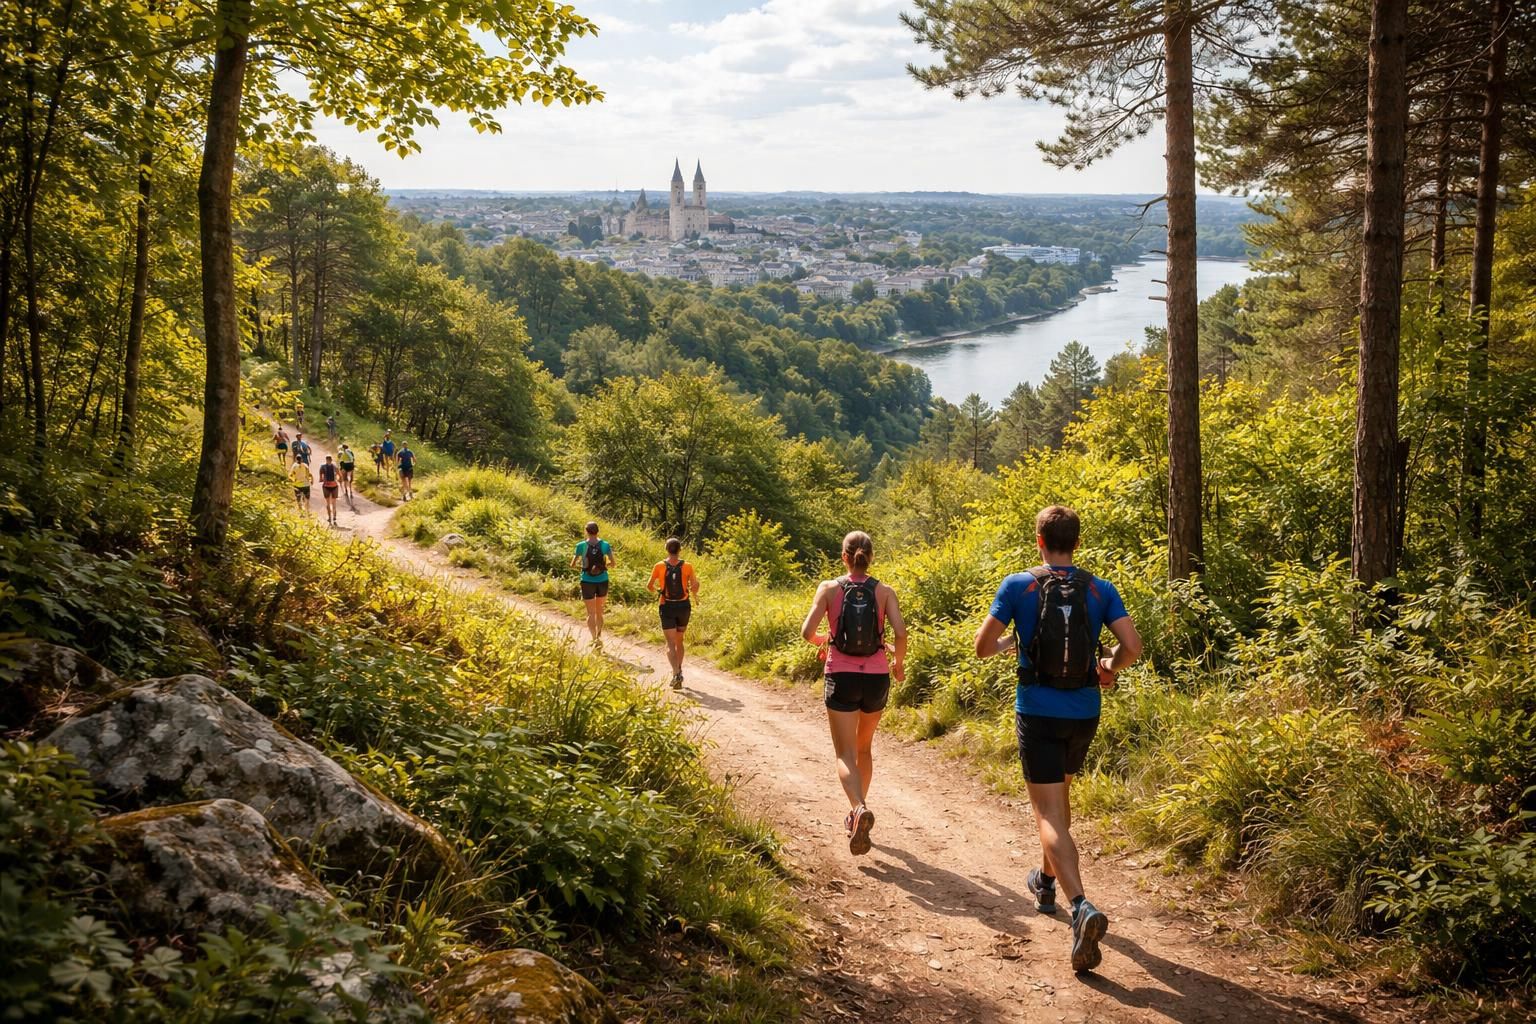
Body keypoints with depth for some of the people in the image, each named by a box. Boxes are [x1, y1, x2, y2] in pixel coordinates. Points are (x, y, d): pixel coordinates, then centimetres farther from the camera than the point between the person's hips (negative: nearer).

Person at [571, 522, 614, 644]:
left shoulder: (581, 546, -7)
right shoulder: (605, 545, -4)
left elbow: (572, 565, -4)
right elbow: (613, 563, -4)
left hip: (588, 582, -2)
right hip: (602, 581, 2)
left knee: (591, 613, 4)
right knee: (599, 611, 20)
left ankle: (594, 638, -9)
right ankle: (599, 636, 24)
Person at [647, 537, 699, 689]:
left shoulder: (660, 566, -6)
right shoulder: (687, 566, -5)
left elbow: (649, 586, 0)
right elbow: (695, 585, -10)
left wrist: (656, 591, 23)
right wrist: (694, 595, 13)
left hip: (667, 607, -1)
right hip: (683, 606, 2)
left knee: (671, 644, -3)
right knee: (679, 641, 21)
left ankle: (676, 674, -21)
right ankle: (678, 671, 28)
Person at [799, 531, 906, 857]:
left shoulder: (829, 588, -3)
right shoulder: (884, 592, 0)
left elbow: (807, 631, -10)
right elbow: (900, 632, -12)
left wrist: (821, 641, 12)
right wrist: (899, 662, 7)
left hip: (842, 677, -2)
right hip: (876, 678, 2)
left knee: (846, 754, -3)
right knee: (864, 748, 23)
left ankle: (859, 809, -29)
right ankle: (857, 812, 30)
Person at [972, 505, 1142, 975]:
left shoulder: (1018, 586, -6)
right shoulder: (1101, 589, 0)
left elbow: (983, 647, -6)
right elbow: (1132, 646, -7)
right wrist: (1109, 666, 14)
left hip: (1038, 713, -4)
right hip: (1084, 713, 4)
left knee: (1050, 814, -5)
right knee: (1060, 793, 27)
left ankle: (1082, 906, -26)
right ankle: (1046, 882, 44)